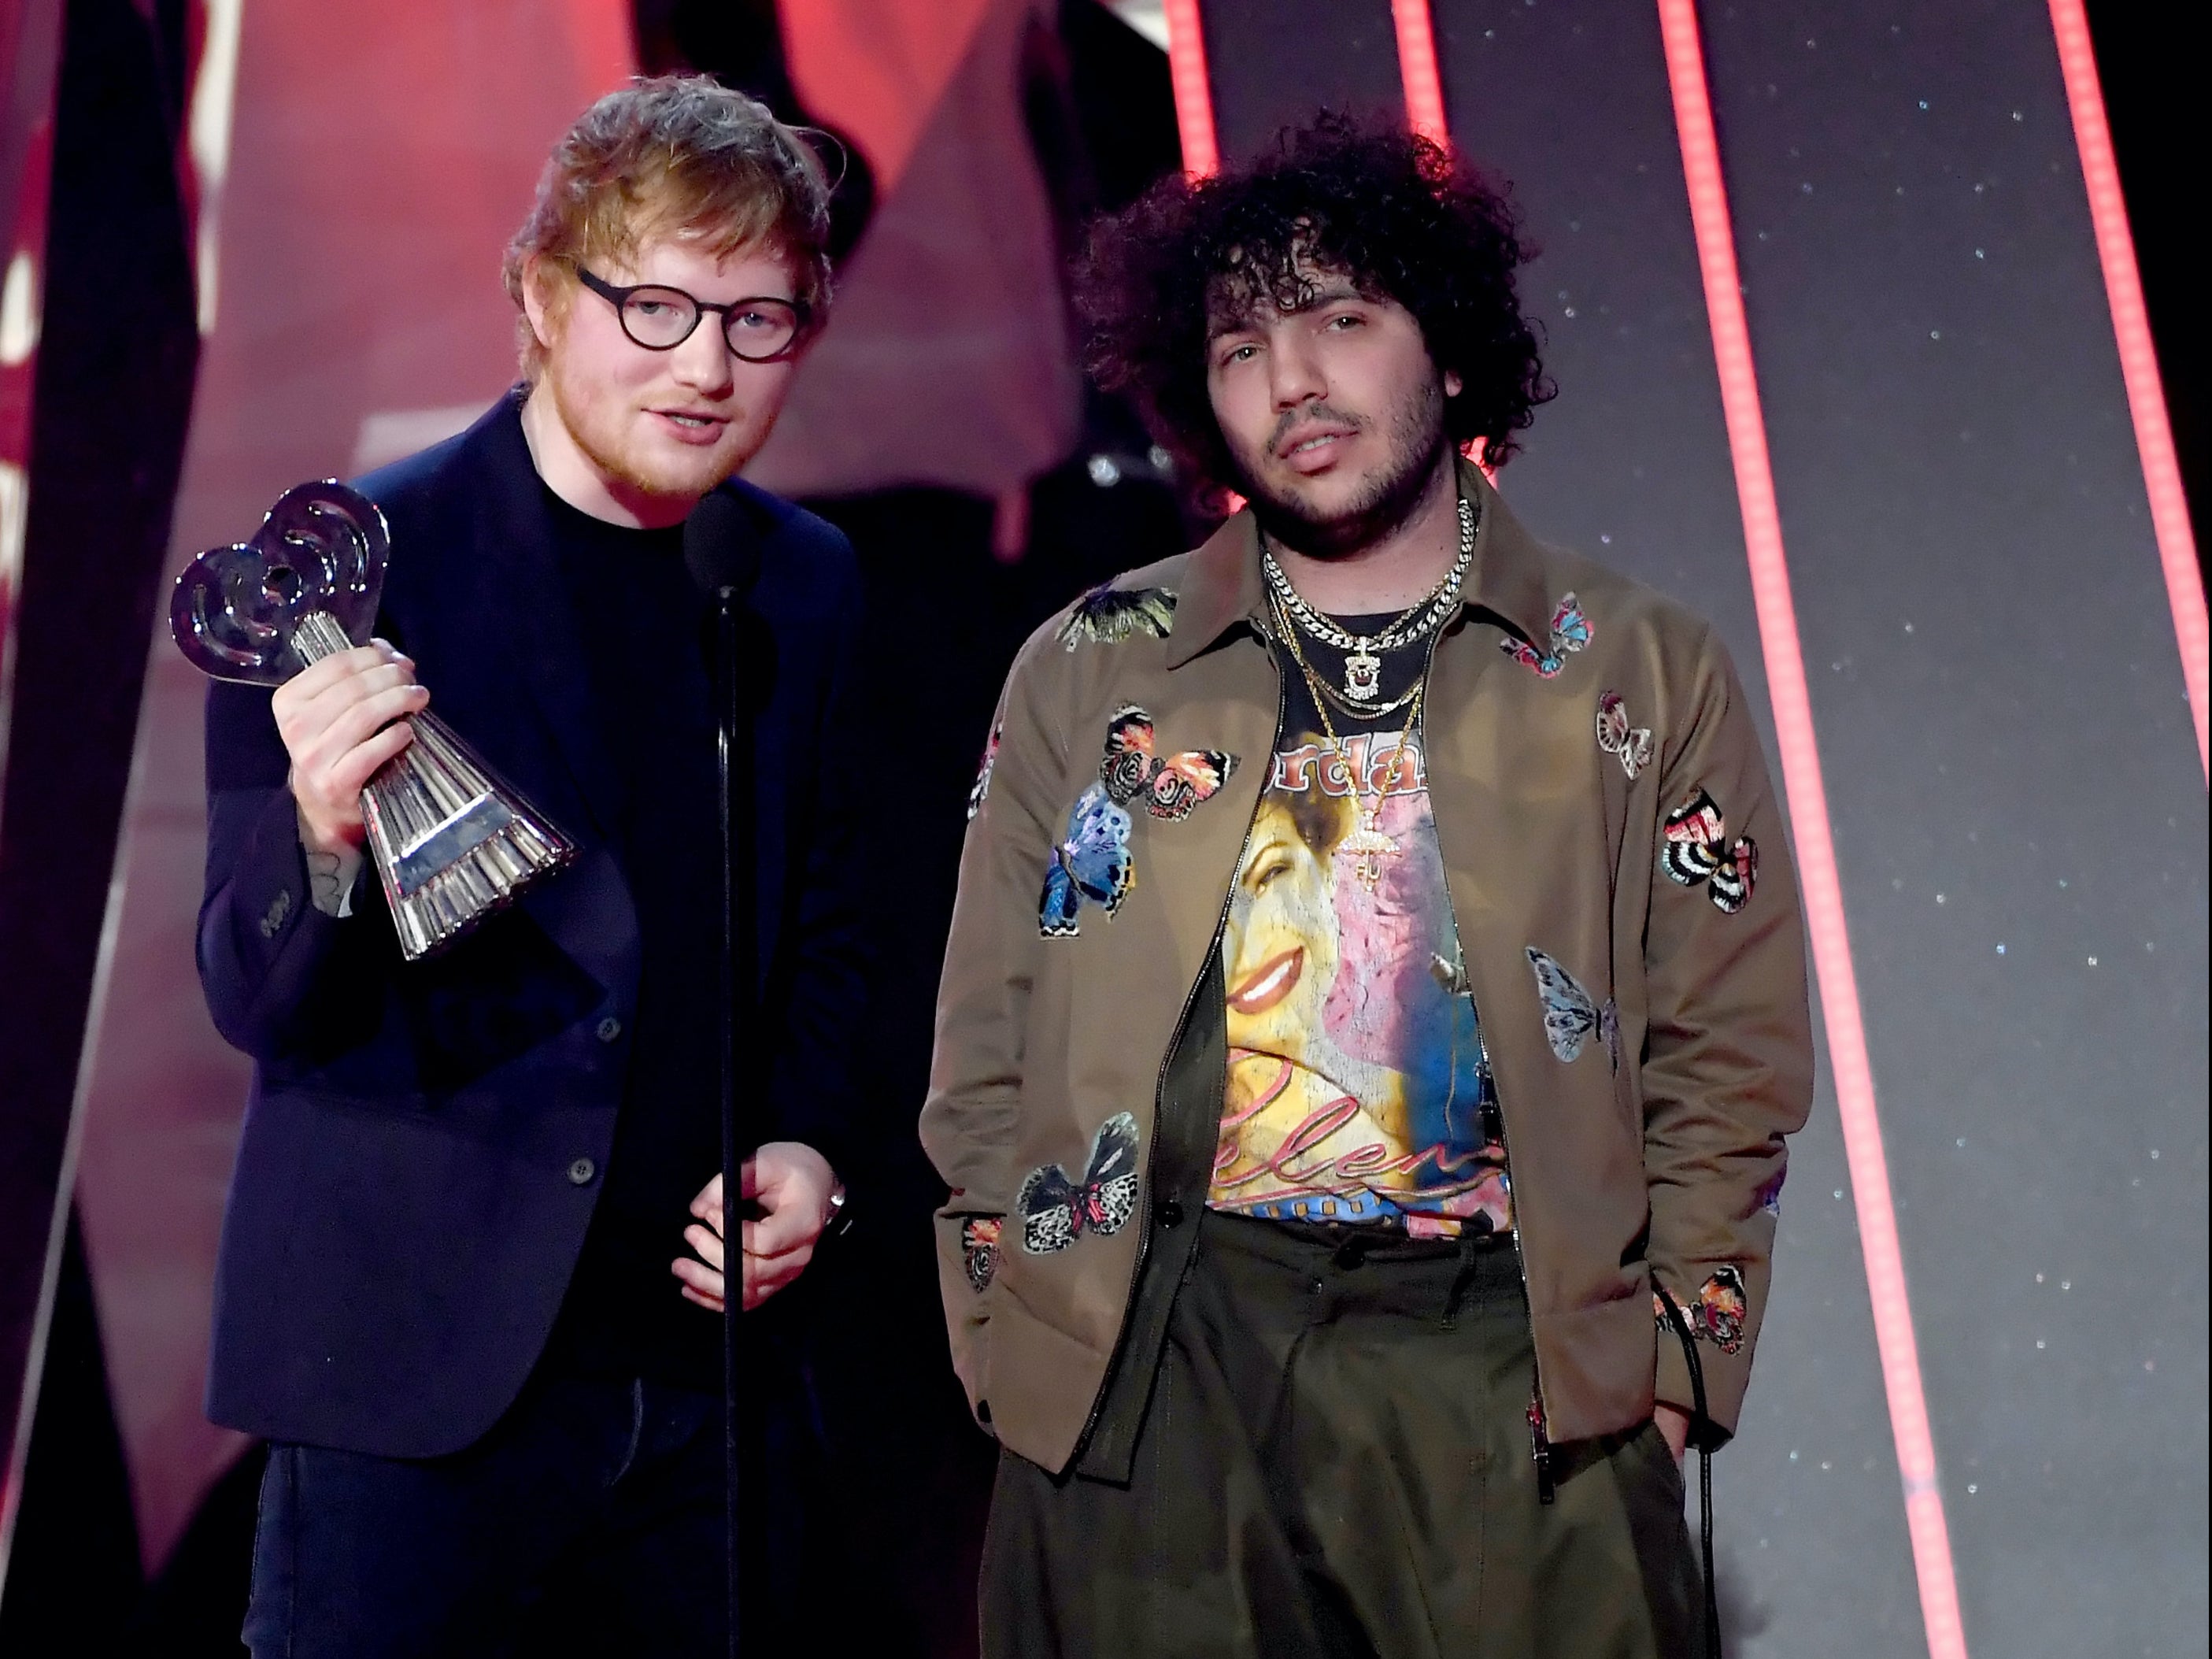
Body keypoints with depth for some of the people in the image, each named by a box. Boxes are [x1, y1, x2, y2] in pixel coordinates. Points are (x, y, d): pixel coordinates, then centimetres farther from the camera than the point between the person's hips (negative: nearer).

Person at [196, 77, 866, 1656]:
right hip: (416, 1362, -4)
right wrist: (325, 834, -30)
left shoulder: (805, 581, 5)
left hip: (706, 1348, 5)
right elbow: (256, 1001, -10)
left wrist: (805, 1138, 1)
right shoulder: (358, 560, -10)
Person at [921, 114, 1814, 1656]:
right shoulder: (1087, 672, 8)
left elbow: (1725, 1070, 6)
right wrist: (1012, 1345, 2)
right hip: (1147, 1371, 1)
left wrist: (1671, 1361, -2)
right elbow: (985, 1067, 9)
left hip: (1519, 1370, 0)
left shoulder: (1648, 675, 7)